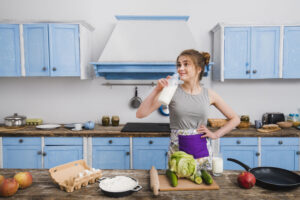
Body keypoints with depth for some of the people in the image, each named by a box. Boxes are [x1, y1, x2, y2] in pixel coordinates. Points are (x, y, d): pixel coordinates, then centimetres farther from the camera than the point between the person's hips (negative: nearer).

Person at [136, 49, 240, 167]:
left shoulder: (209, 95, 0)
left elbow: (235, 119, 10)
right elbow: (140, 114, -13)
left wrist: (215, 134, 0)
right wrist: (157, 90, -19)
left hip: (201, 150, 2)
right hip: (178, 150, -2)